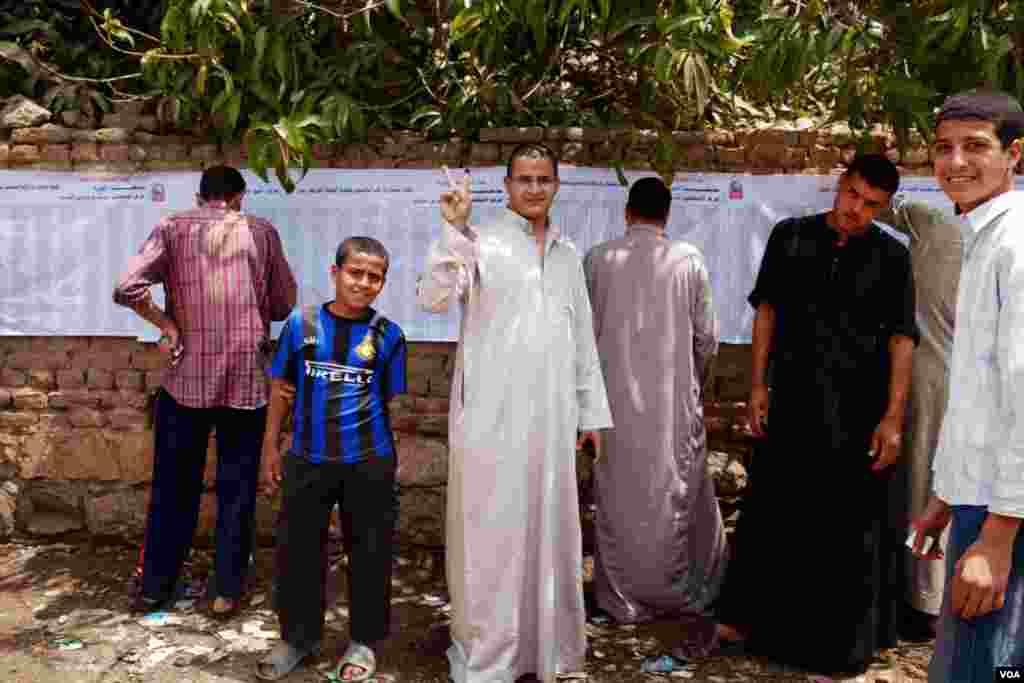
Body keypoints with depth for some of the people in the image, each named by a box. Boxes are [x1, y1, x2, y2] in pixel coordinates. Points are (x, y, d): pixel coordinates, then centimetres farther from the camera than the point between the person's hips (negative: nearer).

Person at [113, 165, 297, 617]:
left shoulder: (173, 228, 2)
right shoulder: (261, 232, 3)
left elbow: (128, 288, -11)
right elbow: (284, 304, 9)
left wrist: (168, 326, -1)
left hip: (186, 376, 1)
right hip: (247, 377, 0)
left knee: (174, 486, 13)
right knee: (237, 489, 9)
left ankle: (155, 586, 24)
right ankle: (226, 591, 16)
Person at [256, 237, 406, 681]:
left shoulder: (388, 335, -2)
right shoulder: (301, 323, -1)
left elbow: (393, 401, 4)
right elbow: (280, 388, 7)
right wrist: (271, 446, 8)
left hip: (368, 462, -1)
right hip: (307, 459, 1)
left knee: (369, 553, 9)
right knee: (297, 550, 11)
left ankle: (365, 640, 27)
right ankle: (298, 636, 31)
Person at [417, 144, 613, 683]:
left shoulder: (568, 254, 15)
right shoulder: (480, 243, -3)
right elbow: (432, 299, -17)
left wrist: (592, 410, 16)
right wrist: (454, 228, -26)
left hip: (551, 416, 5)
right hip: (493, 414, -5)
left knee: (548, 527, 14)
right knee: (491, 530, 2)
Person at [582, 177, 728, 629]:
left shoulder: (597, 260, -3)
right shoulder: (688, 260, -3)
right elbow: (707, 336, 1)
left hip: (616, 398, 0)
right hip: (674, 398, 0)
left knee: (620, 497, 9)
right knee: (678, 492, 14)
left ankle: (624, 600, 17)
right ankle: (684, 592, 25)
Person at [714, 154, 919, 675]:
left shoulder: (891, 257, -3)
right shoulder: (789, 236, 1)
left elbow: (901, 339, -4)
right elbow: (767, 310, 5)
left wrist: (893, 416, -11)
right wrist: (758, 385, 1)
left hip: (857, 409, -1)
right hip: (792, 401, 2)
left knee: (848, 523, 8)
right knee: (772, 508, 12)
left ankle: (842, 638, 25)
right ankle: (751, 616, 28)